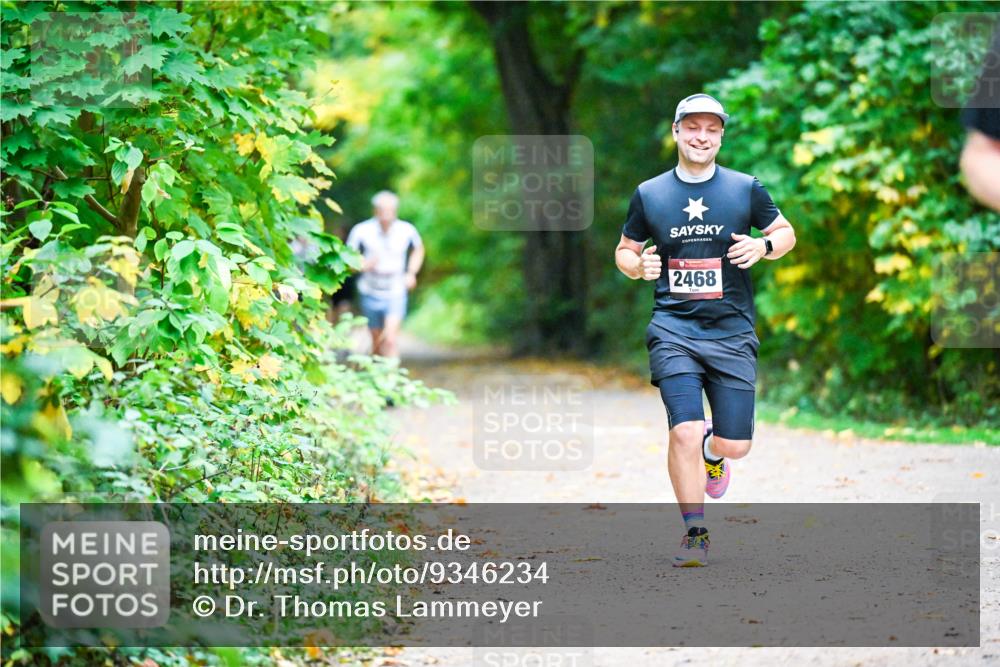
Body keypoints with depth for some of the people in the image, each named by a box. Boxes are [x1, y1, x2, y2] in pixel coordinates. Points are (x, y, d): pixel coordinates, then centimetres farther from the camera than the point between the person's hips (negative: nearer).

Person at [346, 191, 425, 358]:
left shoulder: (407, 230, -6)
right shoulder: (362, 231, -10)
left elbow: (418, 249, 16)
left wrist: (412, 273, 2)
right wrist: (363, 265, -23)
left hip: (396, 294, -1)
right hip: (370, 293, 1)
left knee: (390, 339, -19)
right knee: (377, 342, 14)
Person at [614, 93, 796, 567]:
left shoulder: (746, 189, 4)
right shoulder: (649, 195, 5)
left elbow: (787, 232, 16)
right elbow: (624, 250, 16)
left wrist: (763, 247, -6)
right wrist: (639, 266, -7)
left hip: (732, 332, 1)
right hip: (673, 329, -1)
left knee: (736, 445, -2)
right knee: (685, 432, -16)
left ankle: (712, 450, 36)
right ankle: (694, 533, 1)